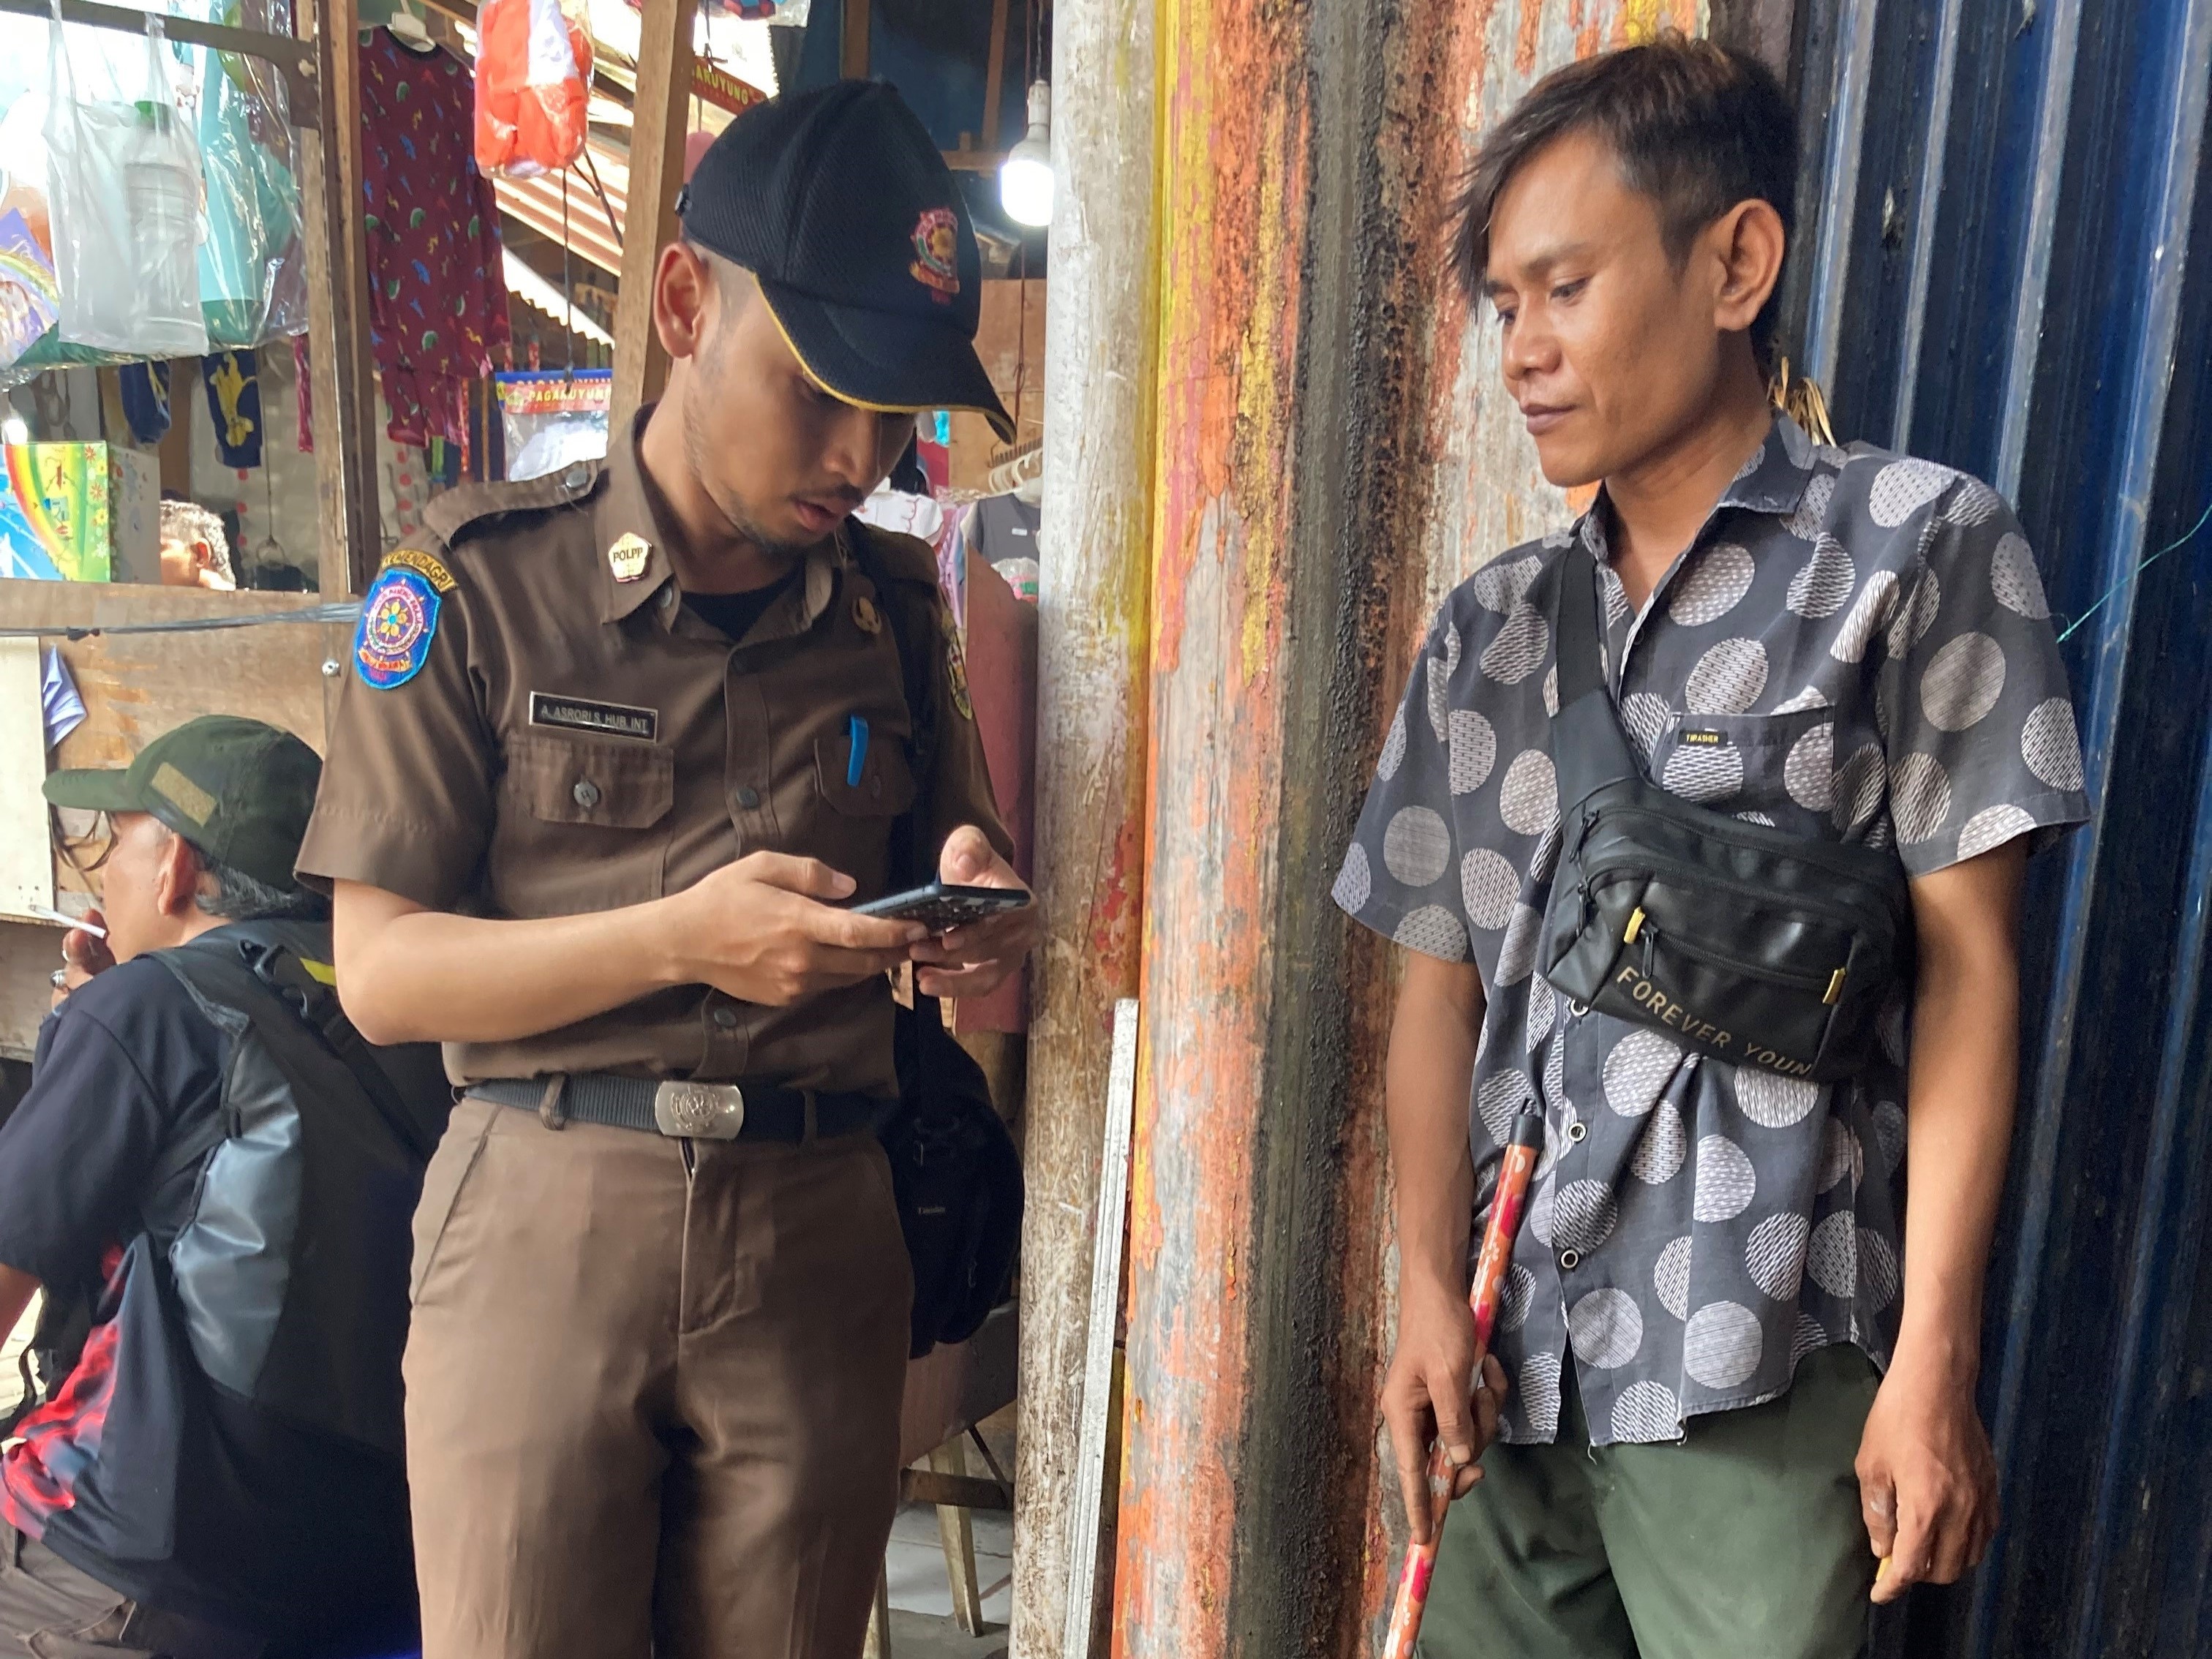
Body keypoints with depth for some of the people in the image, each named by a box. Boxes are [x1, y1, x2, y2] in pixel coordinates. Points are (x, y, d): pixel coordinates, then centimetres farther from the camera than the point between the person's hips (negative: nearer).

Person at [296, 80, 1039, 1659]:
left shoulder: (897, 601, 7)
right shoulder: (480, 579, -4)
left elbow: (940, 867, 15)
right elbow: (381, 970, -5)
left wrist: (971, 907, -9)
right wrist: (676, 941, -20)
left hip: (821, 1229, 3)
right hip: (548, 1218, -2)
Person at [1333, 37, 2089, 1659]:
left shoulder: (1921, 548, -1)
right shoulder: (1490, 629, 9)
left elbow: (1966, 966, -5)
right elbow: (1441, 986, 8)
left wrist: (1935, 1360, -9)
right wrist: (1430, 1292, -1)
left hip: (1761, 1373, -3)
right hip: (1516, 1357, 4)